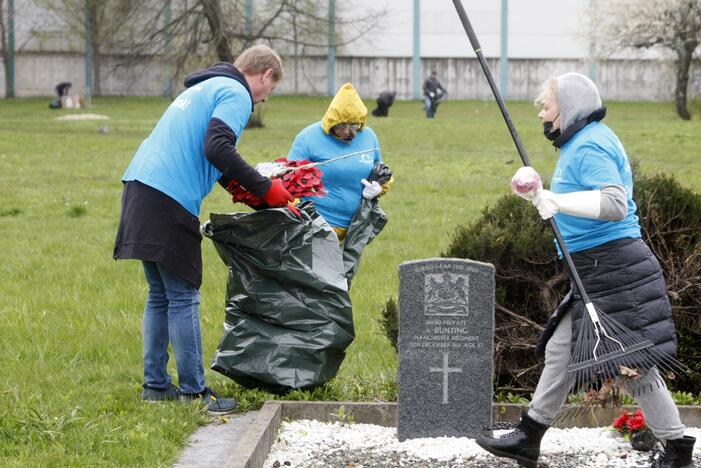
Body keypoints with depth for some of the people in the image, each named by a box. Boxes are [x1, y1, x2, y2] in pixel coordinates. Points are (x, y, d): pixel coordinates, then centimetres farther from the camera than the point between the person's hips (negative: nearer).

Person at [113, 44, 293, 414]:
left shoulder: (206, 88, 26)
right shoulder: (235, 95, -4)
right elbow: (216, 148, -19)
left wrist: (235, 185, 22)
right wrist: (263, 188, -14)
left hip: (140, 187, 10)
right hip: (169, 201, -10)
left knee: (160, 295, 16)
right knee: (183, 298, -4)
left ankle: (155, 385, 20)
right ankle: (193, 391, 0)